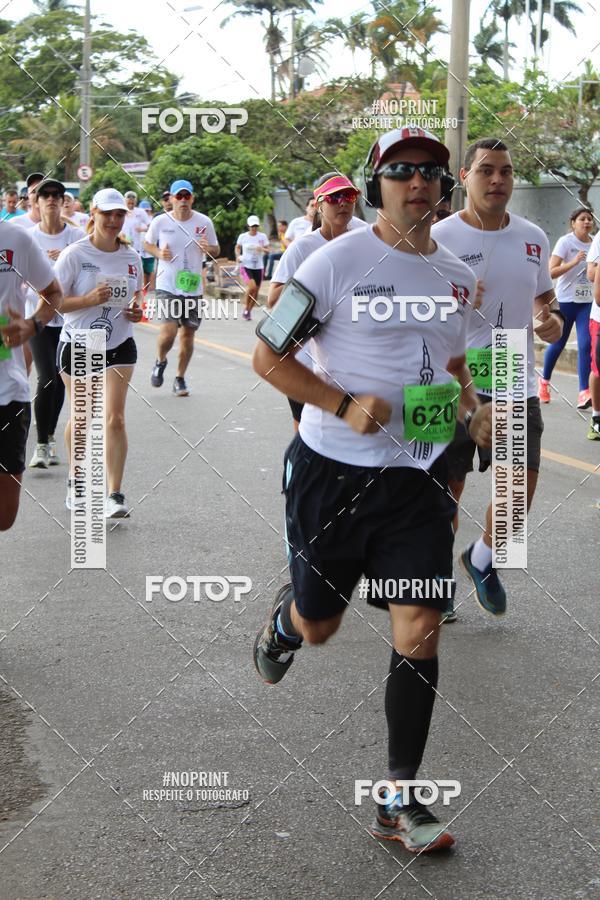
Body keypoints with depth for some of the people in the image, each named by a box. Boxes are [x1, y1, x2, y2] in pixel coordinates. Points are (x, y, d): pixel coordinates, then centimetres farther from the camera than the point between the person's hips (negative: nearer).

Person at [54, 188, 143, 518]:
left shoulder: (131, 257, 2)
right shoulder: (75, 254, -11)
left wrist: (136, 311, -5)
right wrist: (90, 299, -26)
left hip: (119, 347, 2)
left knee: (115, 418, -11)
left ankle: (114, 494, -7)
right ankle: (75, 480, 37)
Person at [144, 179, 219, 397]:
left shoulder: (204, 222, 0)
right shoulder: (160, 222, -3)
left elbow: (216, 251, 11)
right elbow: (147, 243, 13)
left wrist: (208, 248, -13)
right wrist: (159, 253, -8)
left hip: (193, 287, 2)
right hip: (167, 286, -2)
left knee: (188, 333, 6)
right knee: (169, 330, -16)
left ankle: (180, 378, 23)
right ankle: (160, 362, 16)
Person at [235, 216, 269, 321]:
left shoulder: (262, 236, 2)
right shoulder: (243, 236, 1)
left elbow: (267, 250, 4)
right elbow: (237, 247, 15)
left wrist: (262, 249, -18)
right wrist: (238, 256, -3)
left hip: (258, 266, 3)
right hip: (246, 265, -3)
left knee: (256, 291, 4)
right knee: (252, 286, -23)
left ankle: (248, 311, 23)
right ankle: (246, 308, -3)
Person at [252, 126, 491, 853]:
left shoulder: (457, 276, 9)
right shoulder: (339, 259, -9)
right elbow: (268, 357, -8)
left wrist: (473, 409, 5)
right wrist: (345, 405, -20)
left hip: (417, 478, 4)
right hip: (333, 472, -3)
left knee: (419, 634, -4)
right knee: (318, 626, 10)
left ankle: (400, 803, 7)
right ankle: (285, 616, 50)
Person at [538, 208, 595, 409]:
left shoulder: (594, 244, 5)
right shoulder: (565, 242, -10)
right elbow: (551, 272, -18)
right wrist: (574, 262, -27)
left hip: (587, 302, 3)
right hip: (566, 300, -3)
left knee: (586, 345, -11)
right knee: (557, 344, 10)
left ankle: (584, 392, -14)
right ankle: (544, 381, 34)